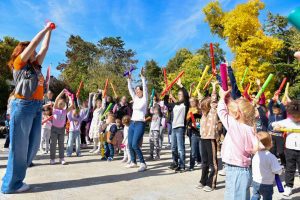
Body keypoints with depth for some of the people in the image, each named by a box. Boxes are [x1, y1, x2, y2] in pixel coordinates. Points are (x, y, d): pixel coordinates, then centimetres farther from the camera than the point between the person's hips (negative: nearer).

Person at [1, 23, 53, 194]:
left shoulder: (36, 65, 19)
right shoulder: (18, 63, 2)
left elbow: (44, 47, 22)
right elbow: (34, 43, -2)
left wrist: (50, 31, 25)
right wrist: (46, 28, 6)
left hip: (37, 107, 7)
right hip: (23, 106, -7)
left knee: (33, 146, 8)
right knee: (19, 146, -2)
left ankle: (16, 179, 21)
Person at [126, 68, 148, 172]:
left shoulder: (144, 99, -4)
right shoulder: (135, 99, 12)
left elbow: (145, 88, -15)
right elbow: (130, 90, 12)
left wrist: (143, 77, -20)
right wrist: (129, 80, 6)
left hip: (140, 124, -7)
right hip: (132, 123, 7)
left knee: (135, 145, -14)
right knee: (130, 144, 9)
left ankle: (143, 163, -2)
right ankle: (133, 162, 25)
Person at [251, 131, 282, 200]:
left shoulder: (255, 155, -6)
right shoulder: (271, 157, -23)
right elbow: (278, 171, -20)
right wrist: (280, 168, 1)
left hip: (255, 182, 5)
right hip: (266, 185, -5)